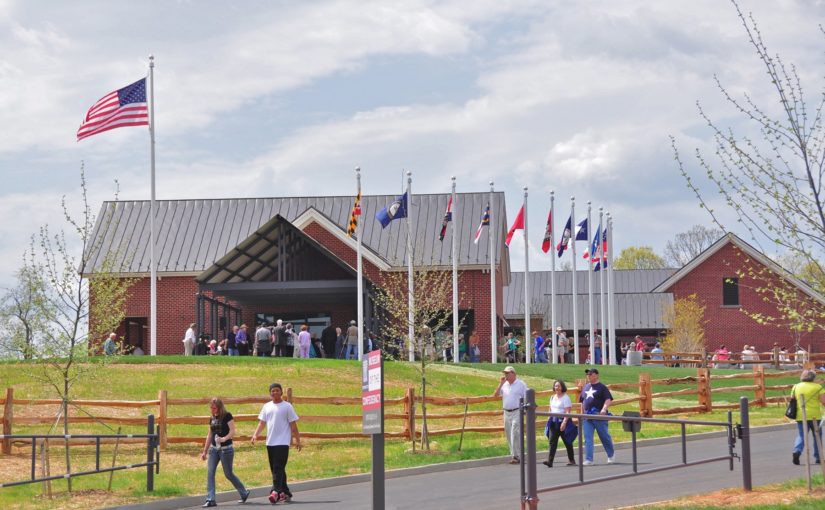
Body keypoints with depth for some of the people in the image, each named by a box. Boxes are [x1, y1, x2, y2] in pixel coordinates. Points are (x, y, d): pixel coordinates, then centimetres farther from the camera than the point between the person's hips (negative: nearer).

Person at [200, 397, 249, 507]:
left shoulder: (227, 416, -9)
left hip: (226, 449, -6)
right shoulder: (212, 418, 10)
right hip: (213, 449, 6)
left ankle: (244, 493, 23)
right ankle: (210, 500, -5)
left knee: (228, 474, 3)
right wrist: (205, 451, 18)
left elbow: (232, 431, -17)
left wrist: (224, 438, -35)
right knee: (210, 473, -5)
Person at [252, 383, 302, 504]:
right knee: (275, 469, 9)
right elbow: (261, 423, 13)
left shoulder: (287, 406, -2)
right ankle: (285, 493, 18)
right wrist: (255, 435, -3)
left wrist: (297, 440, -3)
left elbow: (293, 425, -1)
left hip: (282, 442, -6)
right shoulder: (267, 406, 12)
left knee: (278, 468, -16)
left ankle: (276, 492, -24)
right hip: (270, 443, 6)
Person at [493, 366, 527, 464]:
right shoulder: (504, 385, 12)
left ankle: (517, 456, -12)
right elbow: (495, 395, 5)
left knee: (515, 435, -13)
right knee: (509, 435, 7)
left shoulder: (521, 384, -1)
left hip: (517, 412, -6)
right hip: (506, 412, 6)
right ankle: (513, 454, 14)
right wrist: (501, 384, -2)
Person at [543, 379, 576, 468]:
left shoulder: (565, 398, -9)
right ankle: (550, 461, -15)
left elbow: (567, 412, -16)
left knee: (567, 442, 7)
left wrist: (564, 422, -24)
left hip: (562, 421, -6)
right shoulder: (552, 397, 12)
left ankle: (571, 460, 22)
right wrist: (550, 420, 14)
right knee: (552, 441, -7)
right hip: (553, 422, 6)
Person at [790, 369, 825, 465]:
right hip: (815, 416, -2)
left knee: (801, 436, 4)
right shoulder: (817, 387, -2)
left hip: (801, 416, 2)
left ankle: (797, 451, -21)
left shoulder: (796, 387, 8)